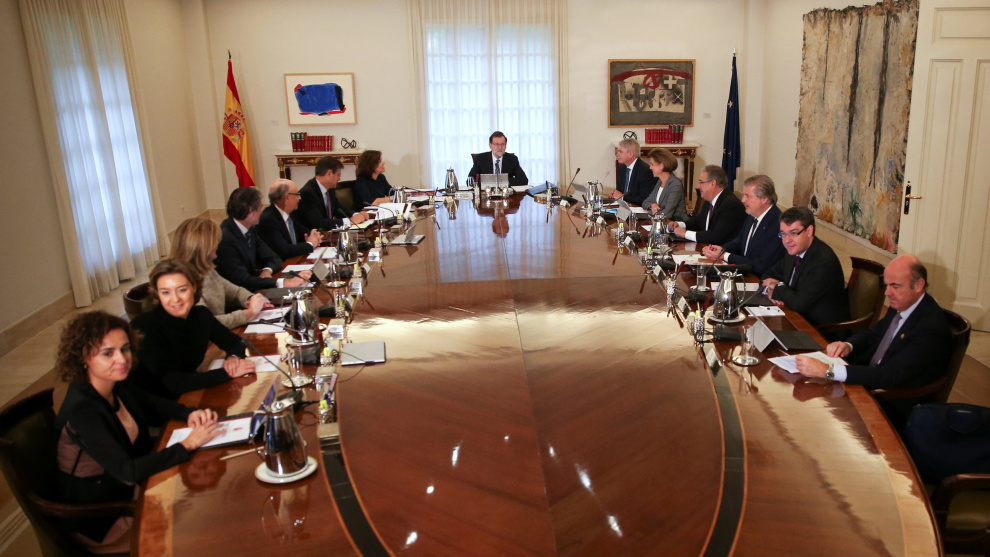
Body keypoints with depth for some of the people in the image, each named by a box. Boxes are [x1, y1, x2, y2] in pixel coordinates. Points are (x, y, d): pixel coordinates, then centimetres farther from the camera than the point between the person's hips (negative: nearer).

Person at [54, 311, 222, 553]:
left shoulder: (118, 387, -6)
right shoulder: (81, 410, -29)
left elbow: (154, 406, 12)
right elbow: (128, 472, -34)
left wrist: (190, 414, -9)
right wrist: (188, 444, -31)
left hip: (129, 489, 7)